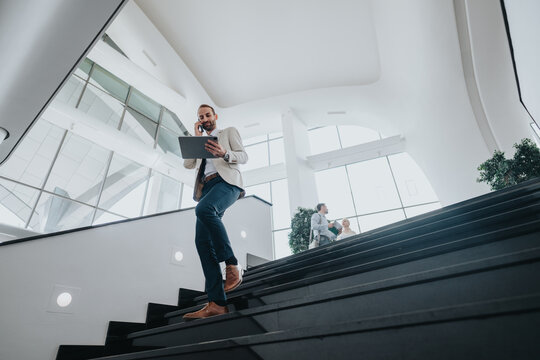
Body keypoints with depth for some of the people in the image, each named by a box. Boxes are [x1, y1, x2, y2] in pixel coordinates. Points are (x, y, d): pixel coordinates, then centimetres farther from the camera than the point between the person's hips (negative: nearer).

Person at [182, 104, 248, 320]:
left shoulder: (229, 132, 20)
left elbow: (244, 156, 6)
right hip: (206, 187, 5)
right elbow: (188, 164, 18)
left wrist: (224, 154, -14)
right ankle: (217, 303, -15)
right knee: (202, 241, -12)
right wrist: (196, 137, 16)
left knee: (203, 208, -38)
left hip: (226, 181, -5)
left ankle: (232, 265, -26)